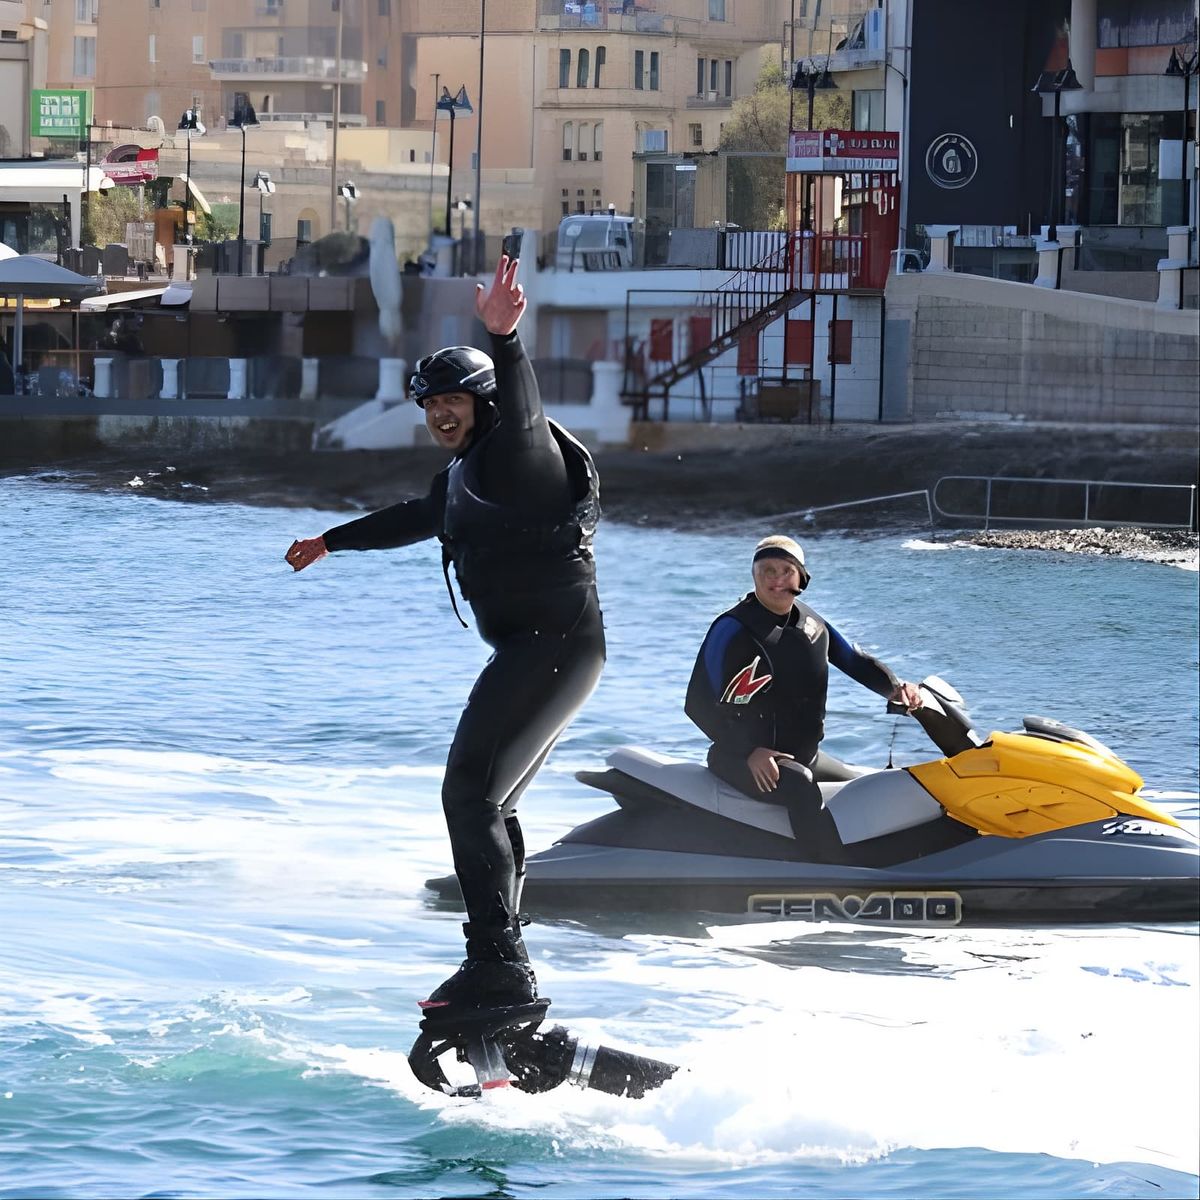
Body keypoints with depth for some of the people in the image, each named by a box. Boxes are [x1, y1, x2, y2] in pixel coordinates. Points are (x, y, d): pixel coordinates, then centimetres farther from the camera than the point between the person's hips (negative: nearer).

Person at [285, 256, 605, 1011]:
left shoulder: (518, 452, -8)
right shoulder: (465, 474, 22)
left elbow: (520, 412, -32)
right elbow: (415, 520, 40)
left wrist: (504, 340, -52)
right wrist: (332, 542, 53)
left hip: (553, 643, -11)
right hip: (535, 651, 11)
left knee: (471, 793, -16)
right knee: (492, 805, 15)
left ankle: (497, 962, -23)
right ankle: (506, 972, 18)